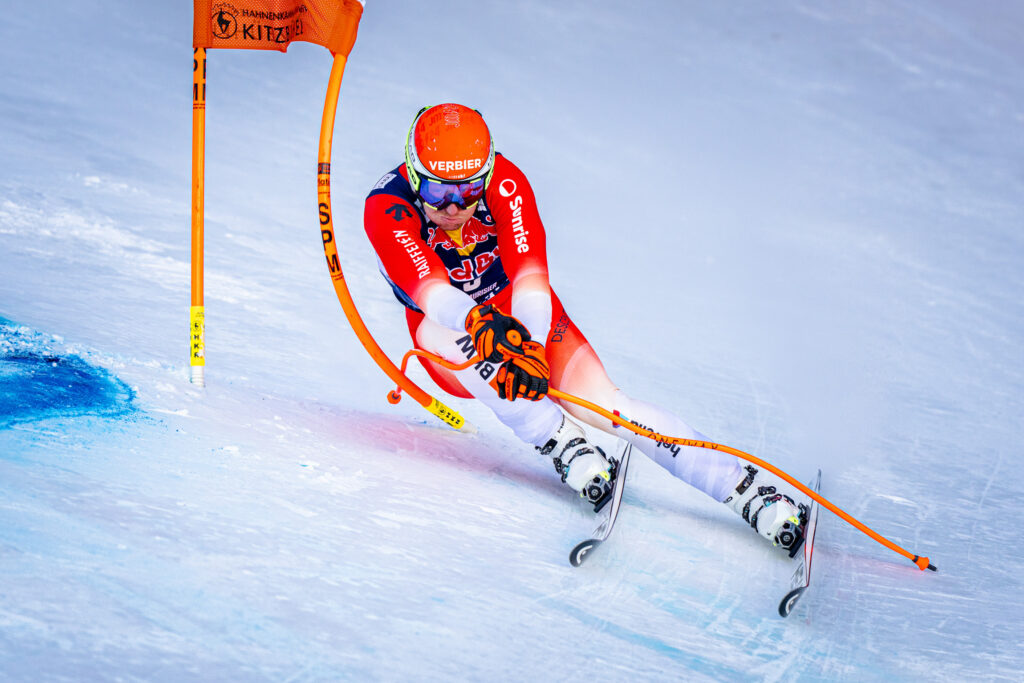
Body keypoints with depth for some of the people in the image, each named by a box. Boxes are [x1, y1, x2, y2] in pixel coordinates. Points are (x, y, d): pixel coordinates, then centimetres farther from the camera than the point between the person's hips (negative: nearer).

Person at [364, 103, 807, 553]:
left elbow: (528, 273, -32)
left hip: (521, 313, 0)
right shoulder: (388, 209, -25)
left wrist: (531, 346, -51)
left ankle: (744, 485, -28)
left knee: (598, 402, -24)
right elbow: (431, 291, -40)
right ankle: (558, 442, -35)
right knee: (437, 330, -37)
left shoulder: (505, 183, -22)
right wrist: (485, 326, -60)